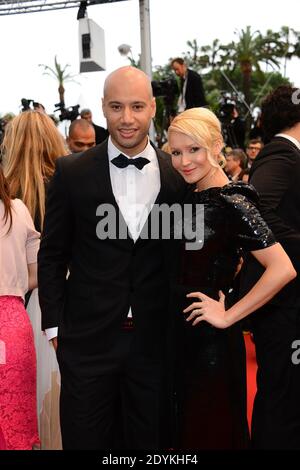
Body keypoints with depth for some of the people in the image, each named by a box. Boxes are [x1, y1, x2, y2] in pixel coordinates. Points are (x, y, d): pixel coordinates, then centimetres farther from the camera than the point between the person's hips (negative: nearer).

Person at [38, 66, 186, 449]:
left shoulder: (179, 174, 0)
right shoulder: (71, 172, -4)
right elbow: (51, 255, 1)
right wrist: (56, 326, -1)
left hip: (156, 340, 1)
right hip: (88, 339, -1)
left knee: (149, 440, 16)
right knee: (85, 438, 13)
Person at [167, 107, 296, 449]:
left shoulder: (232, 203, -17)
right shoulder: (188, 197, 4)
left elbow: (282, 268, -26)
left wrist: (229, 316, -20)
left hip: (210, 340, -7)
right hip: (178, 332, 7)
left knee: (213, 433, 11)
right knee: (185, 428, 21)